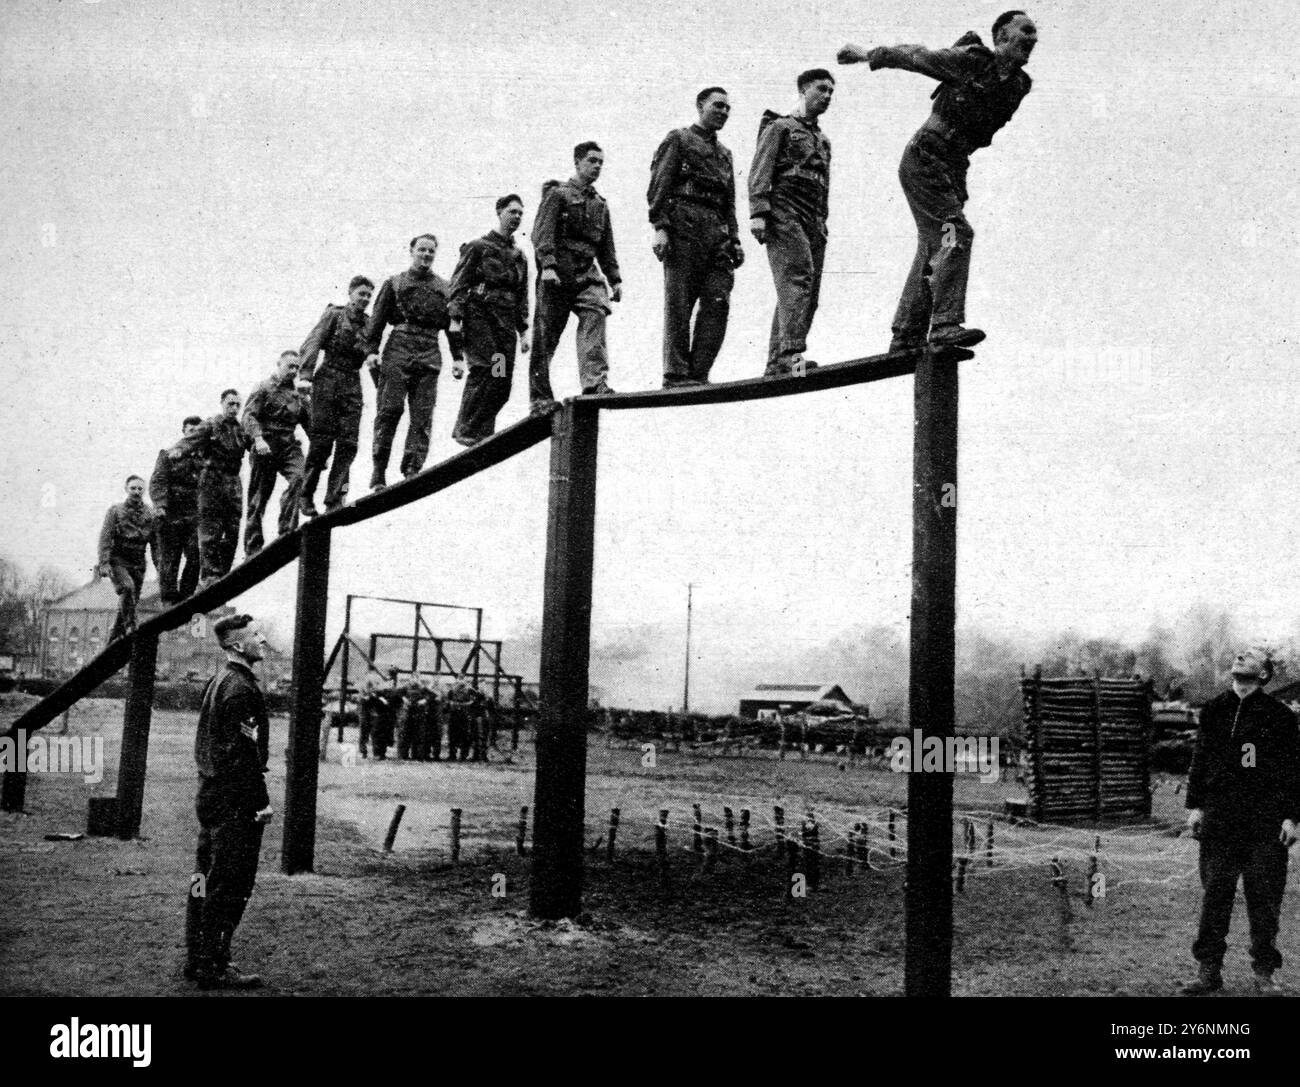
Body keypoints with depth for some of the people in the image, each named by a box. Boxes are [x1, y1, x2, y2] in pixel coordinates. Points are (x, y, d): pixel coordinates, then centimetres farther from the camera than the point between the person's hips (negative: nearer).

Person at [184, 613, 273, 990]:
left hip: (210, 795, 10)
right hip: (235, 803, -10)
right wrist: (261, 802, -18)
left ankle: (198, 959, 24)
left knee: (206, 881, 15)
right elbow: (244, 752, -22)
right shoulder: (241, 688, -17)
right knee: (229, 887, -3)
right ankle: (213, 968, 2)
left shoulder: (217, 682, 14)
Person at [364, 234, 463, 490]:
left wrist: (457, 357, 6)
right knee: (390, 409, -9)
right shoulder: (394, 283, 13)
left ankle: (413, 469, -6)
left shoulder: (445, 289, 19)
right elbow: (377, 319, 7)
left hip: (430, 356, 2)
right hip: (398, 350, -2)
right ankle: (379, 470, -7)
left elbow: (453, 325, 16)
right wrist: (371, 350, -4)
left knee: (422, 415, -5)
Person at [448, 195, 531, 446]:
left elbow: (522, 296, 24)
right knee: (484, 369, -17)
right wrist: (456, 318, -11)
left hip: (507, 321, 6)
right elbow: (459, 283, -1)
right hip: (480, 315, -6)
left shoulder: (519, 256, 22)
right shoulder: (478, 246, 5)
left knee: (503, 380, -3)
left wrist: (523, 331, 16)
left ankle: (483, 431, 4)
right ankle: (466, 429, -13)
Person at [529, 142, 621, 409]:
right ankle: (540, 396, 5)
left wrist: (615, 279, 17)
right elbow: (542, 233, -8)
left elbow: (606, 246, 26)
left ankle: (596, 382, -32)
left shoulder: (600, 204, 22)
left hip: (587, 273, 5)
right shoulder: (557, 194, 3)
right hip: (557, 275, -4)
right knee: (546, 336, -2)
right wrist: (547, 264, -21)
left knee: (595, 314, -22)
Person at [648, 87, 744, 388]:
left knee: (718, 302, -6)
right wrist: (660, 227, -14)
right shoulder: (678, 140, 8)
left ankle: (698, 372, -5)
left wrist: (734, 240, 15)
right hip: (684, 227, -6)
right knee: (679, 304, -7)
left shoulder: (723, 152, 27)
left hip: (717, 233, 6)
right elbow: (658, 186, -2)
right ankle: (675, 374, -7)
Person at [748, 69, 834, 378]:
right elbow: (759, 173, -3)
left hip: (813, 222, 8)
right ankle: (791, 353, -39)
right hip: (784, 214, -8)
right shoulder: (779, 127, 8)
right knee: (798, 277, -26)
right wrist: (758, 212, -16)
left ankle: (776, 363, 1)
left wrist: (822, 224, 19)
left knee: (809, 293, 0)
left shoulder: (822, 140, 30)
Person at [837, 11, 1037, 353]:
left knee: (933, 249, 9)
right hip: (924, 160, -8)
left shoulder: (1019, 85, 8)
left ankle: (905, 339, 14)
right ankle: (946, 325, -29)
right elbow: (915, 56, -1)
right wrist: (868, 55, 10)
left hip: (953, 168, 8)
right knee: (956, 233, -22)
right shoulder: (968, 61, -12)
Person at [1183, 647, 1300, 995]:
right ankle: (1209, 970, 10)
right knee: (1214, 893, 3)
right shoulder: (1213, 710, 11)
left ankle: (1264, 973, 13)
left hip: (1266, 821, -2)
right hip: (1219, 816, 2)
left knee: (1264, 896, 2)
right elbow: (1199, 759, 12)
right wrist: (1194, 805, 5)